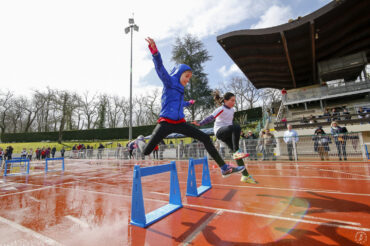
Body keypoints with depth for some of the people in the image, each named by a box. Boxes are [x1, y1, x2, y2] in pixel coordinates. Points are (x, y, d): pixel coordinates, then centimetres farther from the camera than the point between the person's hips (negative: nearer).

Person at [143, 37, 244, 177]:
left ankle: (224, 168, 6)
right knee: (147, 150, -13)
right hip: (166, 122, -7)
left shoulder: (180, 89, 21)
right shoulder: (169, 81, 1)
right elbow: (160, 68, -18)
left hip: (179, 123, 7)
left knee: (205, 138, 1)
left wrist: (189, 103, 57)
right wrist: (154, 51, -35)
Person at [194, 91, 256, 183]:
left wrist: (237, 133, 30)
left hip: (228, 133, 8)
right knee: (236, 127, -36)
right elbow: (211, 118, -23)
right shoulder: (221, 109, -10)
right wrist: (200, 123, -36)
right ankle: (236, 152, -33)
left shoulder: (232, 109, 14)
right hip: (219, 131, -7)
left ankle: (245, 176, 10)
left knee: (237, 154, 1)